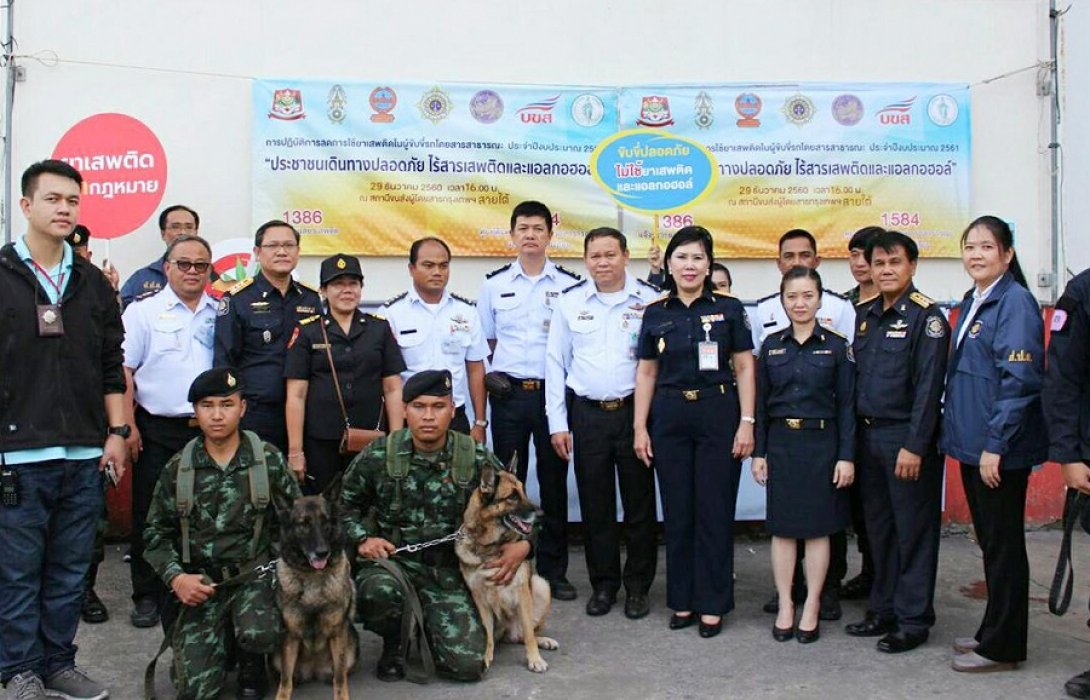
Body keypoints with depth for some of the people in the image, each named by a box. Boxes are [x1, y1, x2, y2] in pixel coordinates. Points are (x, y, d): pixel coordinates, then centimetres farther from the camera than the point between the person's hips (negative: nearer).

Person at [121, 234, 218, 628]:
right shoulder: (143, 311, 1)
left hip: (209, 431, 3)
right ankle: (147, 597, 14)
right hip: (157, 431, -2)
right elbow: (124, 372, -3)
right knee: (150, 517, 3)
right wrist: (127, 426, -10)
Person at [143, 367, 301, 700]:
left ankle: (251, 667, 4)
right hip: (198, 582, 1)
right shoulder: (177, 469, 3)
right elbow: (157, 534, 8)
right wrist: (176, 577, -8)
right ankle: (223, 639, 21)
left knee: (260, 634, -33)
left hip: (255, 573, -1)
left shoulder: (269, 460, 0)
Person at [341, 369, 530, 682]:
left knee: (468, 665, -13)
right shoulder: (379, 455, -6)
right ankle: (393, 642, 1)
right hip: (392, 560, -1)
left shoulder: (478, 459, -6)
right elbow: (346, 502, 10)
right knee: (377, 591, -37)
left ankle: (428, 621, 22)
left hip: (449, 572, 1)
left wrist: (523, 543, -14)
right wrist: (362, 538, -6)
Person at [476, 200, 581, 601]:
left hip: (553, 392, -1)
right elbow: (485, 342, 13)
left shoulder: (569, 284, 2)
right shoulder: (495, 284, 7)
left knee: (554, 482, 5)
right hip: (509, 392, 1)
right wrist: (495, 374, 2)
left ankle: (553, 570, 16)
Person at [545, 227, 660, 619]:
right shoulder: (570, 303, 5)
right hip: (587, 414, 2)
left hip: (635, 410, -1)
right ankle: (603, 584, 22)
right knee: (595, 504, 8)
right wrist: (558, 423, 2)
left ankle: (638, 587, 19)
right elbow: (556, 363, 7)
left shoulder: (649, 300, 0)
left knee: (639, 502, 5)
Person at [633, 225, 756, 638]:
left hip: (718, 415, -2)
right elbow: (646, 373, 9)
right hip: (669, 418, 2)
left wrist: (746, 422, -6)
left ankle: (712, 604, 12)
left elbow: (745, 369, 0)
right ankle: (682, 600, 19)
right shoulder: (656, 314, 6)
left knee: (715, 511, 2)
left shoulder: (728, 309, 0)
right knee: (676, 511, 8)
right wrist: (640, 427, 4)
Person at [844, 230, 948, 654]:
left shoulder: (926, 316, -9)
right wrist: (855, 437, 9)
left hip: (906, 439, -7)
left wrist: (914, 445, -19)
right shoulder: (866, 316, 12)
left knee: (913, 531, 1)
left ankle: (914, 621, 10)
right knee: (879, 528, 14)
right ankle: (884, 610, 25)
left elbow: (928, 386, -15)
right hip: (869, 436, 7)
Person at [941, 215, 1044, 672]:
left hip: (1000, 449, -9)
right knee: (989, 542, 16)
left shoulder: (1015, 301, -13)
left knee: (1003, 544, 1)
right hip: (972, 444, 9)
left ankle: (1002, 647, 12)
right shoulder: (971, 302, 13)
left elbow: (1019, 379, -19)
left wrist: (995, 445, -21)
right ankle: (995, 633, 28)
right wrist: (957, 431, 14)